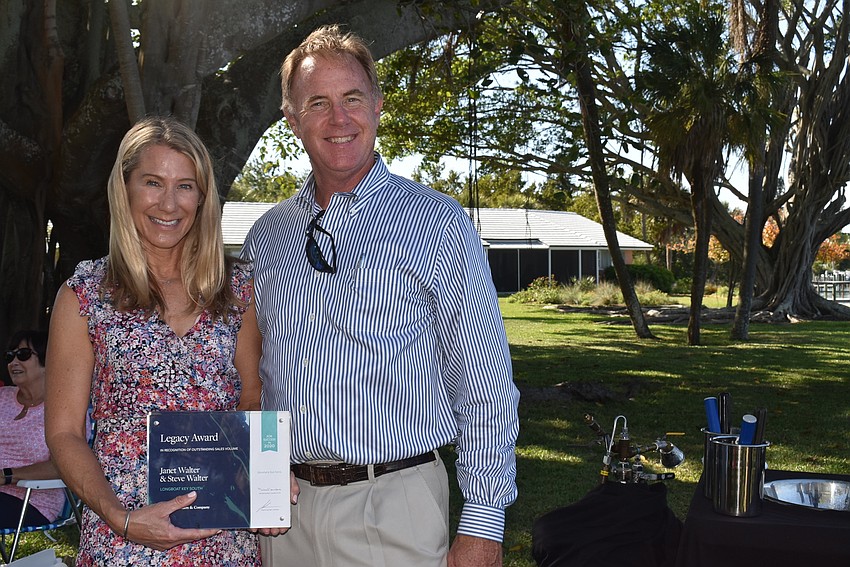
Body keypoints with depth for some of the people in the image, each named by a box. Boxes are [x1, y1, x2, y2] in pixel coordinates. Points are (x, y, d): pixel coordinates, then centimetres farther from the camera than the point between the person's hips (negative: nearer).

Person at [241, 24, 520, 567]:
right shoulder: (265, 237, 8)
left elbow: (485, 386, -7)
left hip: (392, 507, -4)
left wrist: (483, 523, -10)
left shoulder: (436, 223, -6)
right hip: (282, 509, 4)